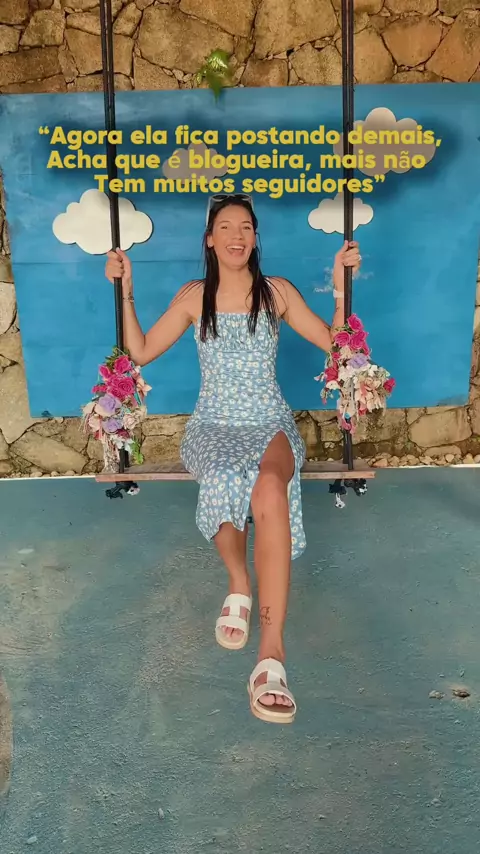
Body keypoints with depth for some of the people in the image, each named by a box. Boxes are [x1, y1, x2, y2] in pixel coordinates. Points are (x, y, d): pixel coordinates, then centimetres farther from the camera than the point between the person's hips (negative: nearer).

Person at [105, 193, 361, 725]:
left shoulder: (277, 292, 8)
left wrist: (341, 283, -2)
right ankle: (239, 585, -12)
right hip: (213, 426, 1)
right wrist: (125, 290, 3)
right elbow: (140, 352, 9)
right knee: (223, 482, -40)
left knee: (269, 487, -38)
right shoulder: (194, 297, 9)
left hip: (270, 424, -1)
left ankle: (271, 655, -43)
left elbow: (333, 342, 7)